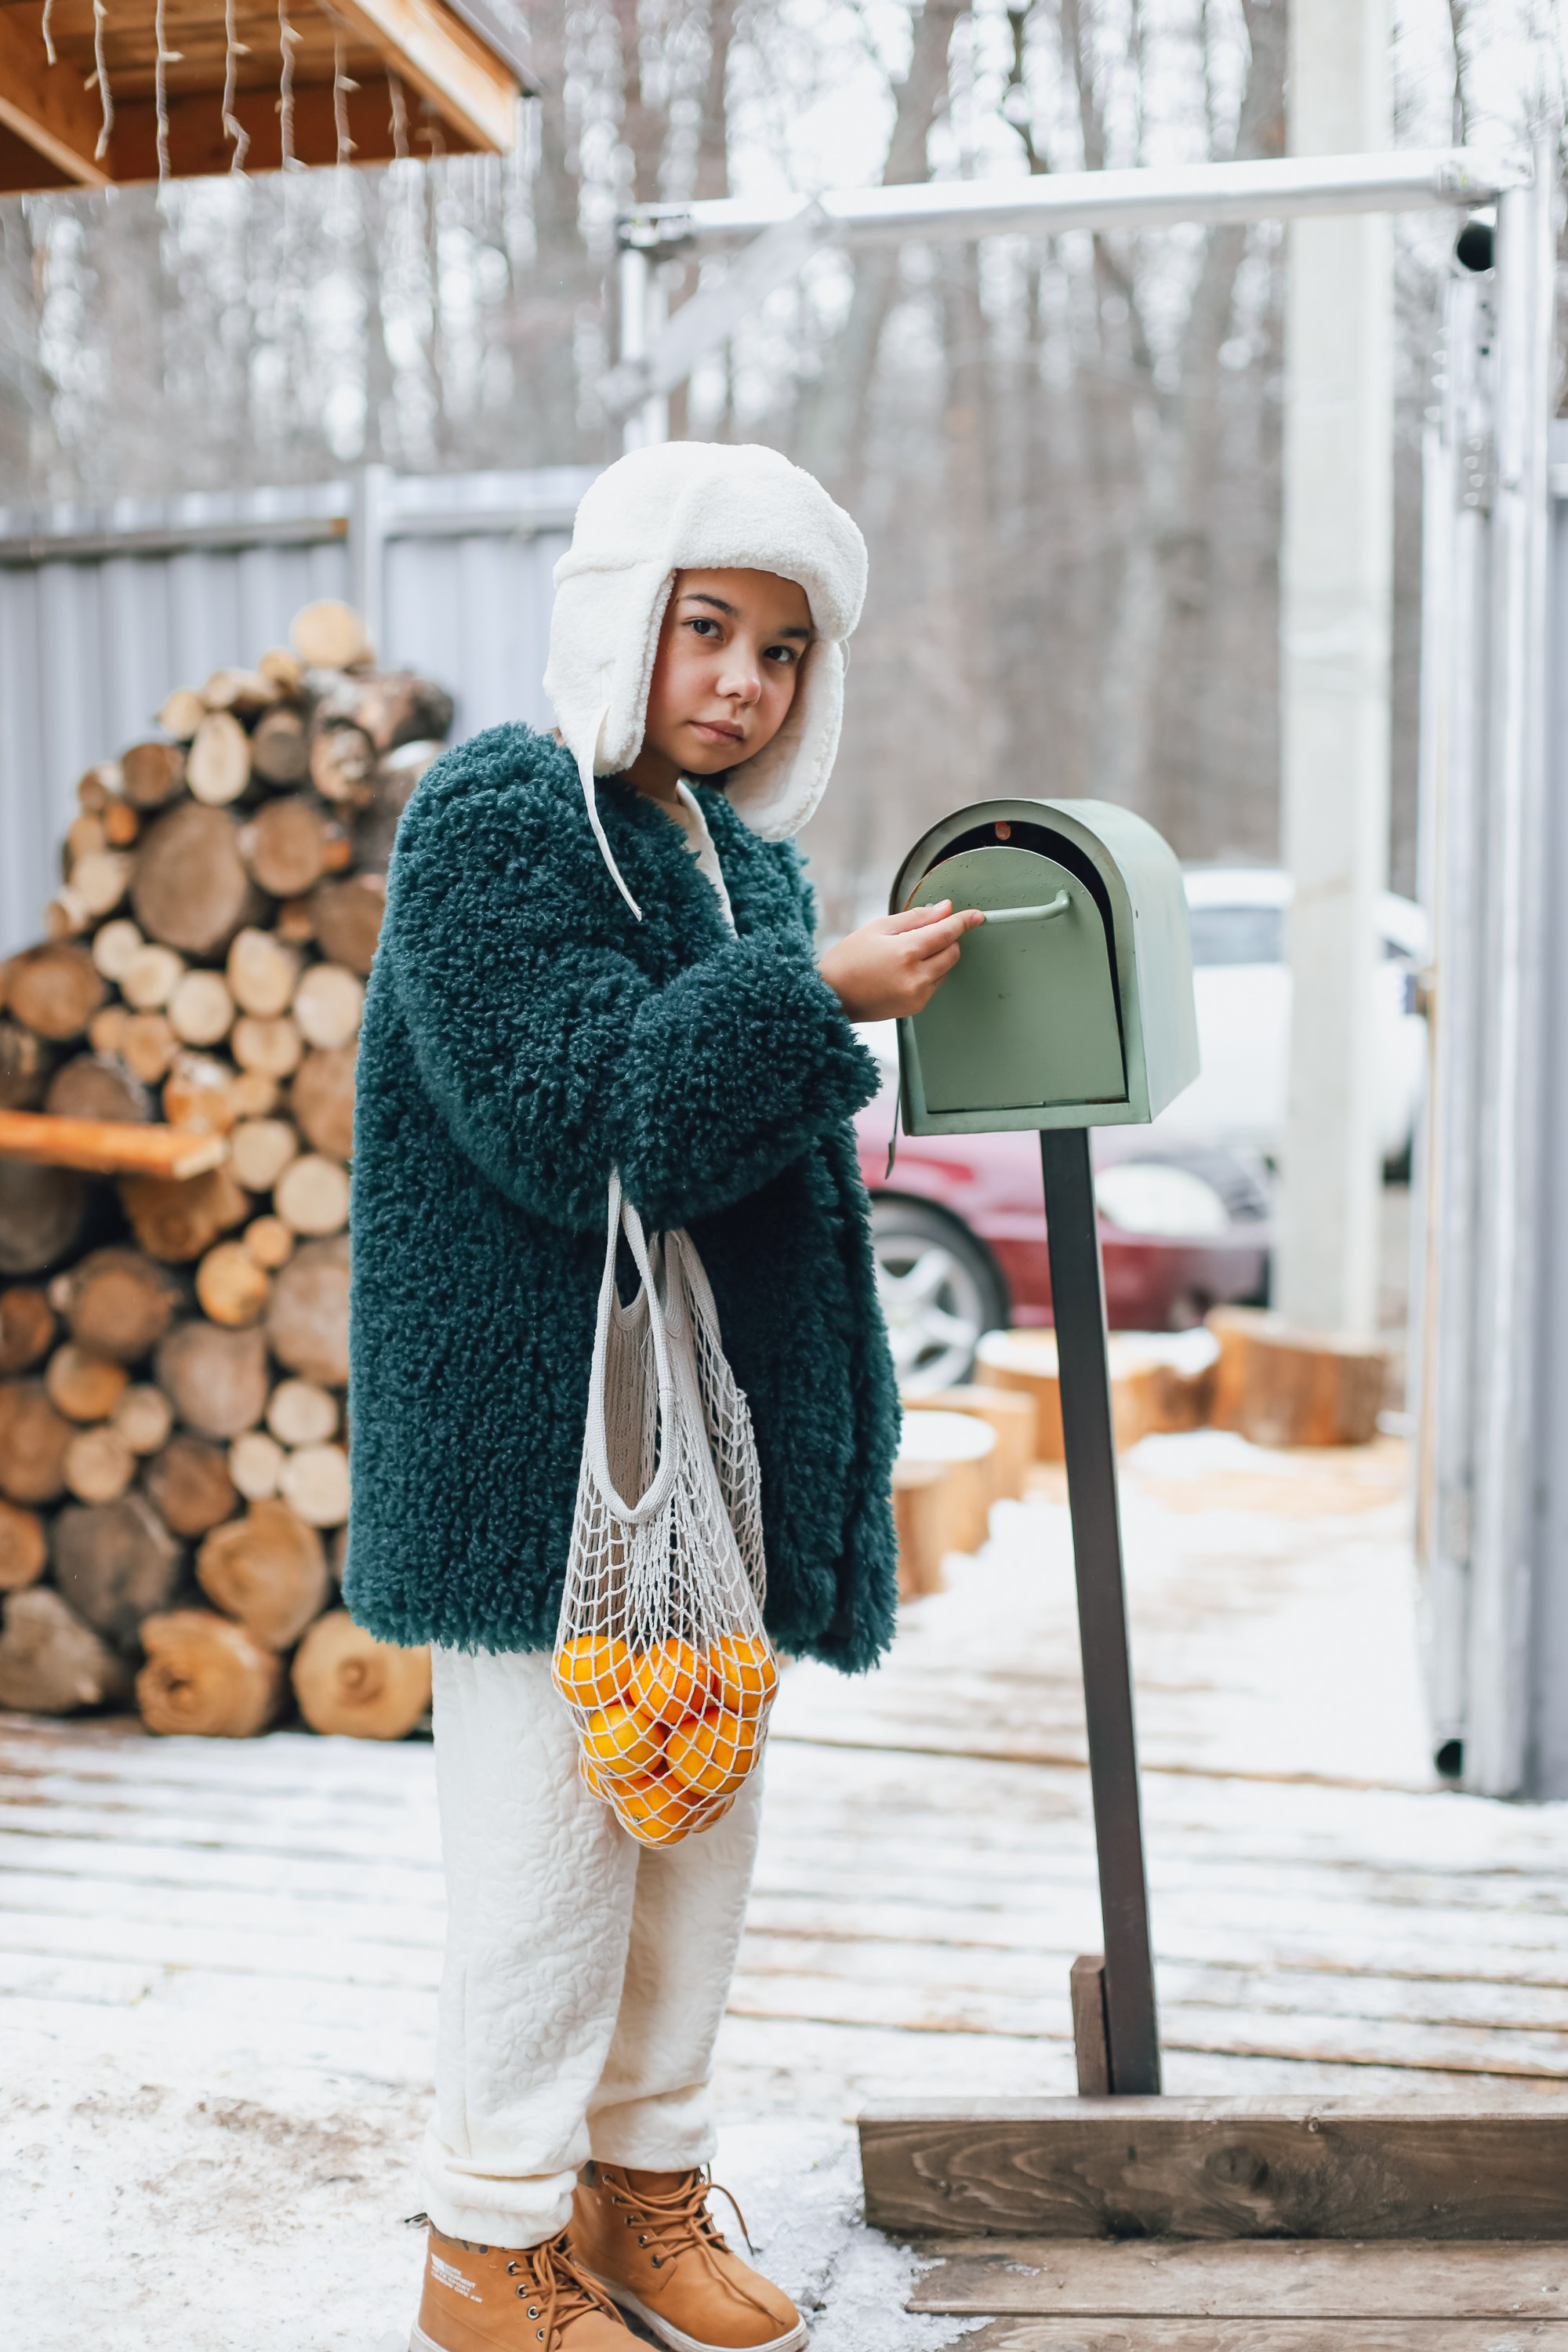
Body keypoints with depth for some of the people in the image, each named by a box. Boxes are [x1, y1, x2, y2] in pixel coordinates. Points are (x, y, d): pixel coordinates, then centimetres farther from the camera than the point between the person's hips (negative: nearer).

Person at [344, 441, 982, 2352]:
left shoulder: (744, 854, 14)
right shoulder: (493, 820, -10)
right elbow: (578, 1121, -22)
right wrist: (819, 1002, -26)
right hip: (536, 1441, -8)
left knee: (702, 1821, 15)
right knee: (550, 1835, 0)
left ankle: (644, 2187, 31)